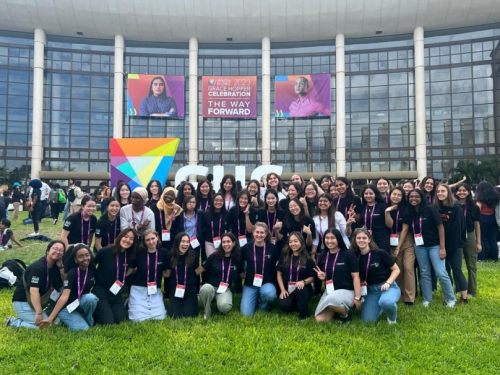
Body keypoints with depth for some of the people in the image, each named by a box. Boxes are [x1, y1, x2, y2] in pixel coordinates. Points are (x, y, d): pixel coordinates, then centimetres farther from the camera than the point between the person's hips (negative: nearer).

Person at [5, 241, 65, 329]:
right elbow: (34, 291, -30)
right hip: (22, 302, -8)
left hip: (35, 302, 8)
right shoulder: (38, 267, -23)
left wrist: (61, 266, -13)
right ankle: (13, 321, -2)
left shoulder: (55, 267, 1)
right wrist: (39, 313, -35)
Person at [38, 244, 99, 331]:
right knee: (82, 328, -27)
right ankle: (66, 320, 6)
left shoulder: (92, 268, -6)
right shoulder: (72, 272, -23)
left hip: (82, 303, 4)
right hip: (67, 307, -4)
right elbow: (64, 296, -30)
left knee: (91, 297, -31)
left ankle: (88, 320, -3)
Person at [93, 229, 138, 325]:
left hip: (116, 293, 6)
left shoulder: (129, 256, -1)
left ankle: (104, 310, 27)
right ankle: (95, 311, 20)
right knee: (108, 322, -10)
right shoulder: (105, 251, -19)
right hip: (101, 292, -5)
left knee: (120, 320, 0)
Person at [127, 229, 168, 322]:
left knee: (160, 317, -8)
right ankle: (130, 303, 20)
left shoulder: (163, 253, -1)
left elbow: (167, 273, 5)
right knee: (139, 319, -12)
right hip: (138, 289, -2)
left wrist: (156, 272, 1)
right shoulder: (139, 252, -6)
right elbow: (129, 270, 3)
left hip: (155, 291, 2)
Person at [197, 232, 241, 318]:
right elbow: (200, 270, 0)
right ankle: (207, 313, -10)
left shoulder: (237, 259, 2)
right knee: (206, 289, -39)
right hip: (210, 286, 0)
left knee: (224, 307, -34)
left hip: (225, 289, 0)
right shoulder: (214, 256, -4)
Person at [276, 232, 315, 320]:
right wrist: (282, 290, -5)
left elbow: (312, 277, -1)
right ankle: (297, 305, 7)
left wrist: (303, 281, -23)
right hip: (288, 290, 2)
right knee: (283, 305, -30)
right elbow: (279, 273, 5)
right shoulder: (284, 257, 2)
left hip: (303, 289, -1)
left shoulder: (308, 259, -3)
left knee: (299, 289, -38)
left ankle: (304, 314, -13)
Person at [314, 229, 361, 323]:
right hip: (329, 291, 5)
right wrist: (322, 277, -4)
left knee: (331, 300, -37)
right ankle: (337, 309, 17)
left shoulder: (348, 254, -9)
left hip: (347, 291, -5)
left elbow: (355, 277, -10)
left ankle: (345, 314, -5)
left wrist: (357, 298, -15)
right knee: (320, 319, -12)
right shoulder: (323, 256, 6)